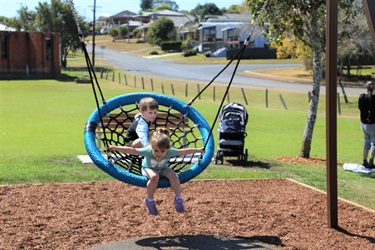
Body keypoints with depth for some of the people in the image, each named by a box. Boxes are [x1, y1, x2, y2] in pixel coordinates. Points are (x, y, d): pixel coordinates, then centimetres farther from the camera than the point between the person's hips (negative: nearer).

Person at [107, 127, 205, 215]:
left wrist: (198, 150, -11)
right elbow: (131, 150, -33)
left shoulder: (170, 152, -28)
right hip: (148, 169, -2)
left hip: (163, 169, 3)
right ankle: (150, 201, -16)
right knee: (154, 177, -36)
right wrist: (114, 148, -36)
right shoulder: (148, 151, -34)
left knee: (173, 175, -27)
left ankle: (178, 199, -12)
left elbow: (183, 151, -17)